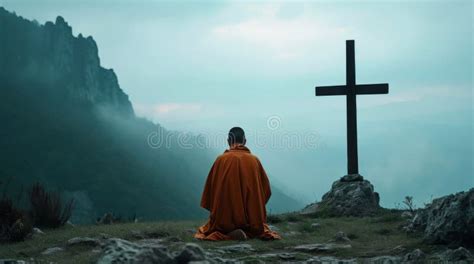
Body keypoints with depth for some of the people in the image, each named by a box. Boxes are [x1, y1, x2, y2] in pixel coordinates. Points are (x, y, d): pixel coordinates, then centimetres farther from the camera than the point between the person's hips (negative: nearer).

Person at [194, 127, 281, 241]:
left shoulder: (221, 160, -6)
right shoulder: (254, 160, -1)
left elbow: (210, 188, -1)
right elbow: (266, 190, 5)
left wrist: (214, 211, 14)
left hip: (225, 220, -2)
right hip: (252, 221, 2)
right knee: (260, 228, 35)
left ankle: (229, 233, -7)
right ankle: (248, 233, -3)